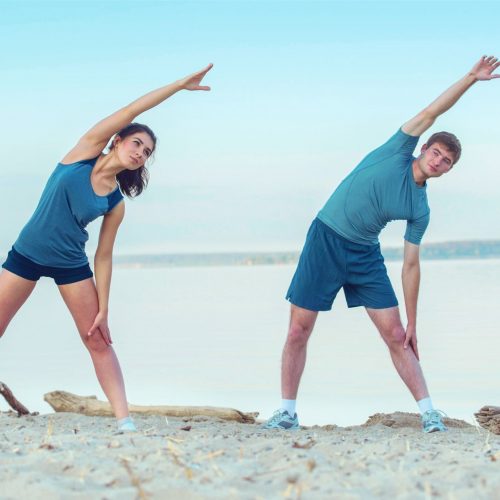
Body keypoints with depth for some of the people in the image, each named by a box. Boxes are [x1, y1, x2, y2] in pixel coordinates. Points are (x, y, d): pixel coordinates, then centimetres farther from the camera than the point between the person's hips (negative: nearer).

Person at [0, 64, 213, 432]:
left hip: (71, 264, 2)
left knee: (98, 341, -2)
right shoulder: (86, 151, -6)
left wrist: (103, 309, -5)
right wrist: (179, 84, -9)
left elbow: (103, 257, 1)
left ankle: (124, 420, -3)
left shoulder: (116, 205, -2)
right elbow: (130, 112, -11)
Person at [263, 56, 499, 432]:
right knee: (299, 330, -4)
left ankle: (429, 413, 2)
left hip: (365, 256, 3)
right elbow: (432, 113, -11)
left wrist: (412, 323, 1)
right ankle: (287, 412, 7)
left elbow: (411, 265, 4)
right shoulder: (398, 152, -5)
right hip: (325, 241, -3)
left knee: (396, 335, -3)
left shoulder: (420, 210, 1)